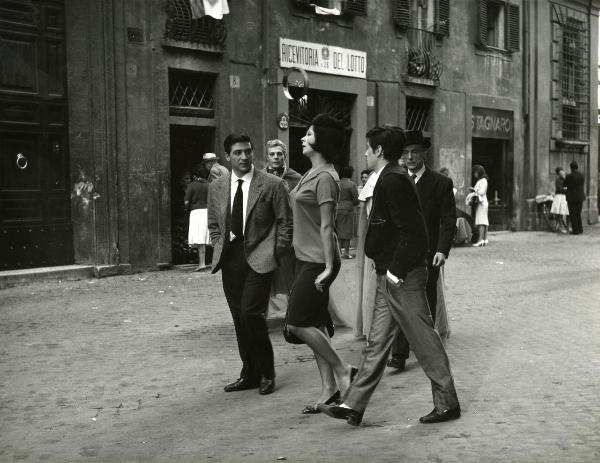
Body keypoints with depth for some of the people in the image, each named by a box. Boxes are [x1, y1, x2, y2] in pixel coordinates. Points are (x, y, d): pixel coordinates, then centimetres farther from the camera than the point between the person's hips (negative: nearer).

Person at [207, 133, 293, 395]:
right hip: (230, 262, 5)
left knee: (250, 314, -14)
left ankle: (266, 374, 3)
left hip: (258, 260, -5)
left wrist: (275, 254, -5)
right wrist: (221, 247, 7)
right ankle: (249, 374, 21)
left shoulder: (272, 185, -4)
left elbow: (285, 223, 0)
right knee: (239, 319, 9)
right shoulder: (217, 188, 9)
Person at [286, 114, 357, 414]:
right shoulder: (311, 174, 14)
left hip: (317, 261, -10)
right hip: (305, 257, 10)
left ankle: (342, 370, 5)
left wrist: (328, 268, -20)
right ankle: (329, 389, 15)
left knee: (298, 323, -8)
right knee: (314, 325, 9)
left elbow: (326, 227, -19)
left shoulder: (324, 177, -15)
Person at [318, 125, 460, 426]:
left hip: (403, 278, -10)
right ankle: (353, 406, 15)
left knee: (424, 339, 1)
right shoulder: (389, 179, 14)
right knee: (377, 342, 10)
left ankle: (447, 404, 13)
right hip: (391, 277, 10)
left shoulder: (393, 181, -17)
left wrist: (397, 270, -19)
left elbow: (413, 231, -23)